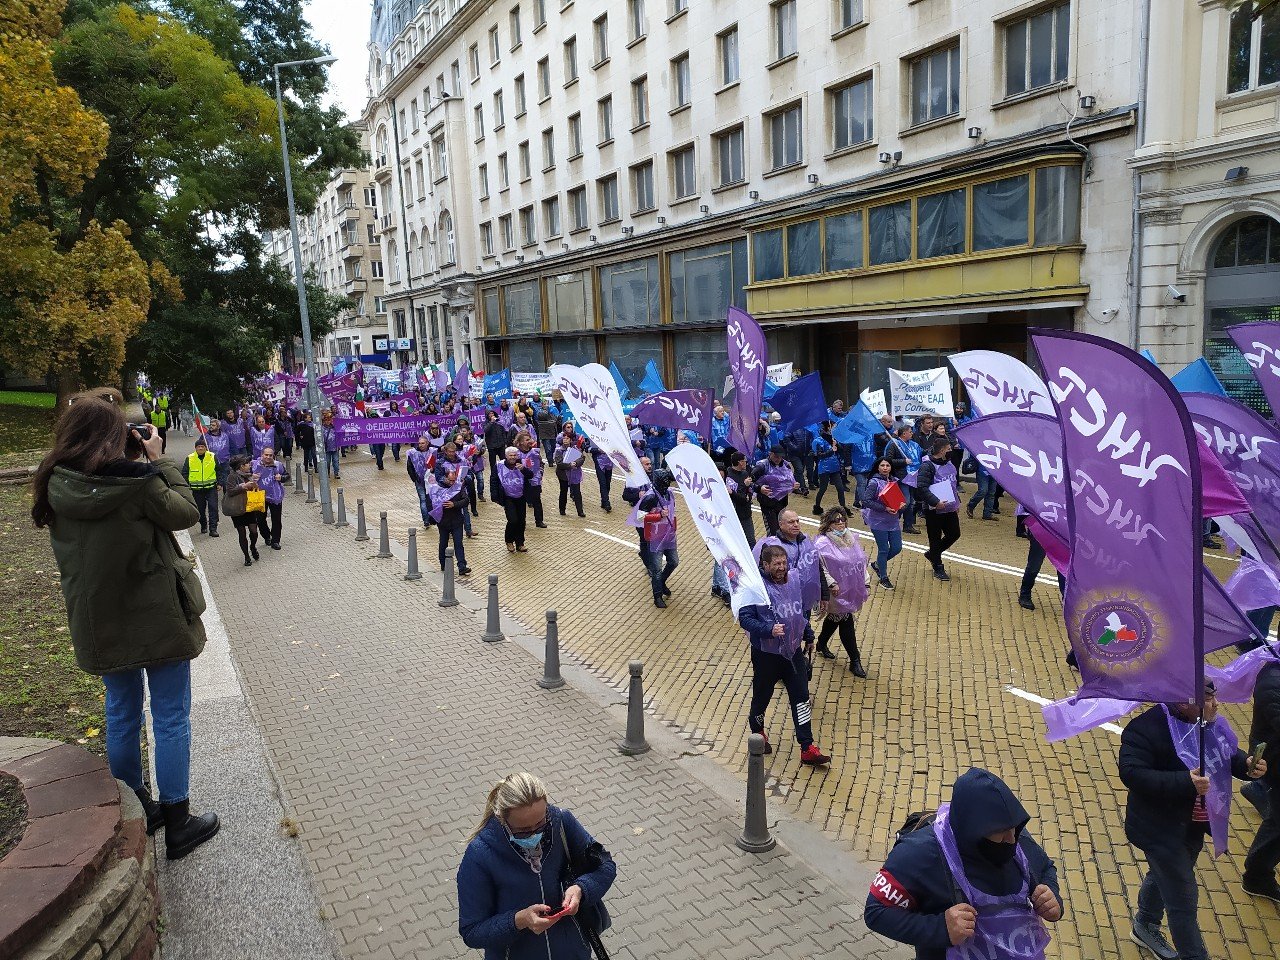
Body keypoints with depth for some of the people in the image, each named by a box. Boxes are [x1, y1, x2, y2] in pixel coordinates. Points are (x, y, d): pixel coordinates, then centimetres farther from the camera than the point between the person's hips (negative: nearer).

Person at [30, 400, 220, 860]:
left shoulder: (56, 488, -3)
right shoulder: (134, 481, -20)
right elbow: (185, 512, -6)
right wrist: (157, 462, 0)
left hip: (100, 623, 6)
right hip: (157, 618, -5)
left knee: (121, 714, 19)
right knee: (171, 718, 6)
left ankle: (137, 811, 35)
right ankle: (177, 825, 16)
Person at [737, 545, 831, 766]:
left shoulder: (793, 583, 1)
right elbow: (744, 618, -20)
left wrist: (808, 636, 24)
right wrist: (769, 629, -33)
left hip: (793, 651, 5)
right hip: (766, 654, -5)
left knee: (801, 697, 4)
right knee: (762, 695, 13)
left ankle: (807, 748, 10)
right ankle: (757, 732, 42)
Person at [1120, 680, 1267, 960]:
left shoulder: (1210, 722, -4)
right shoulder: (1147, 728, -30)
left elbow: (1228, 754, 13)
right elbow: (1131, 773, -35)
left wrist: (1246, 765, -9)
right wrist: (1185, 783, -41)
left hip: (1194, 825, 9)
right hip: (1162, 830, -9)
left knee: (1163, 875, 29)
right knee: (1184, 900, -1)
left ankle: (1145, 927, 52)